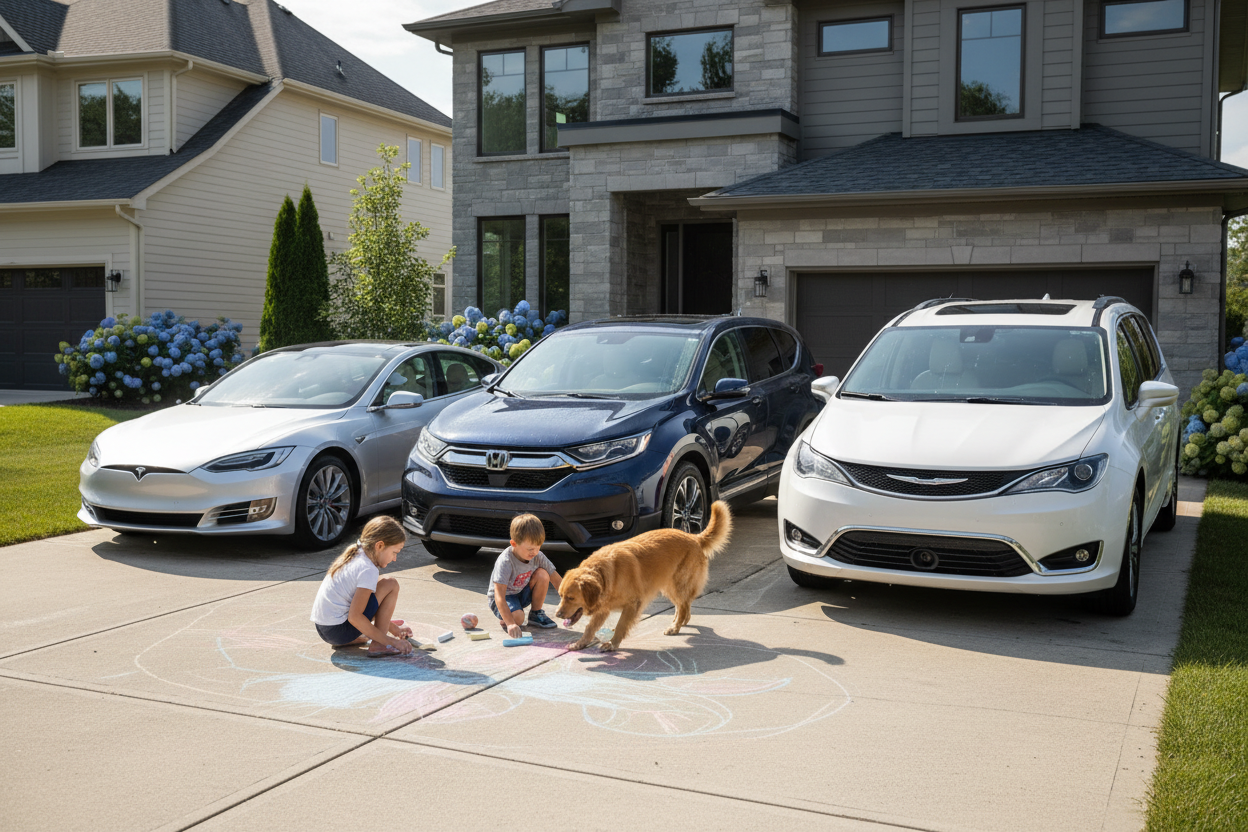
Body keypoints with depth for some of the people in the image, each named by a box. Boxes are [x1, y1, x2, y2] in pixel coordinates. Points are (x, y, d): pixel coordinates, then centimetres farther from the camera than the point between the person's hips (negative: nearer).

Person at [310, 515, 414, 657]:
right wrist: (389, 641, -17)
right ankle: (378, 645, -9)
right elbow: (355, 617, -22)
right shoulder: (368, 570, -16)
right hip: (339, 631, -10)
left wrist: (394, 629, 26)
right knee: (391, 585, -7)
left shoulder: (354, 556, 12)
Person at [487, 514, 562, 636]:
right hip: (505, 596, -6)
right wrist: (510, 623, -47)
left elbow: (557, 581, -7)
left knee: (542, 574, -20)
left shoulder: (538, 557, -15)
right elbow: (499, 596, -37)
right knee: (517, 617, -36)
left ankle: (536, 614, -2)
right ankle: (505, 621, 2)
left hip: (523, 593, 6)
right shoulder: (505, 562, -32)